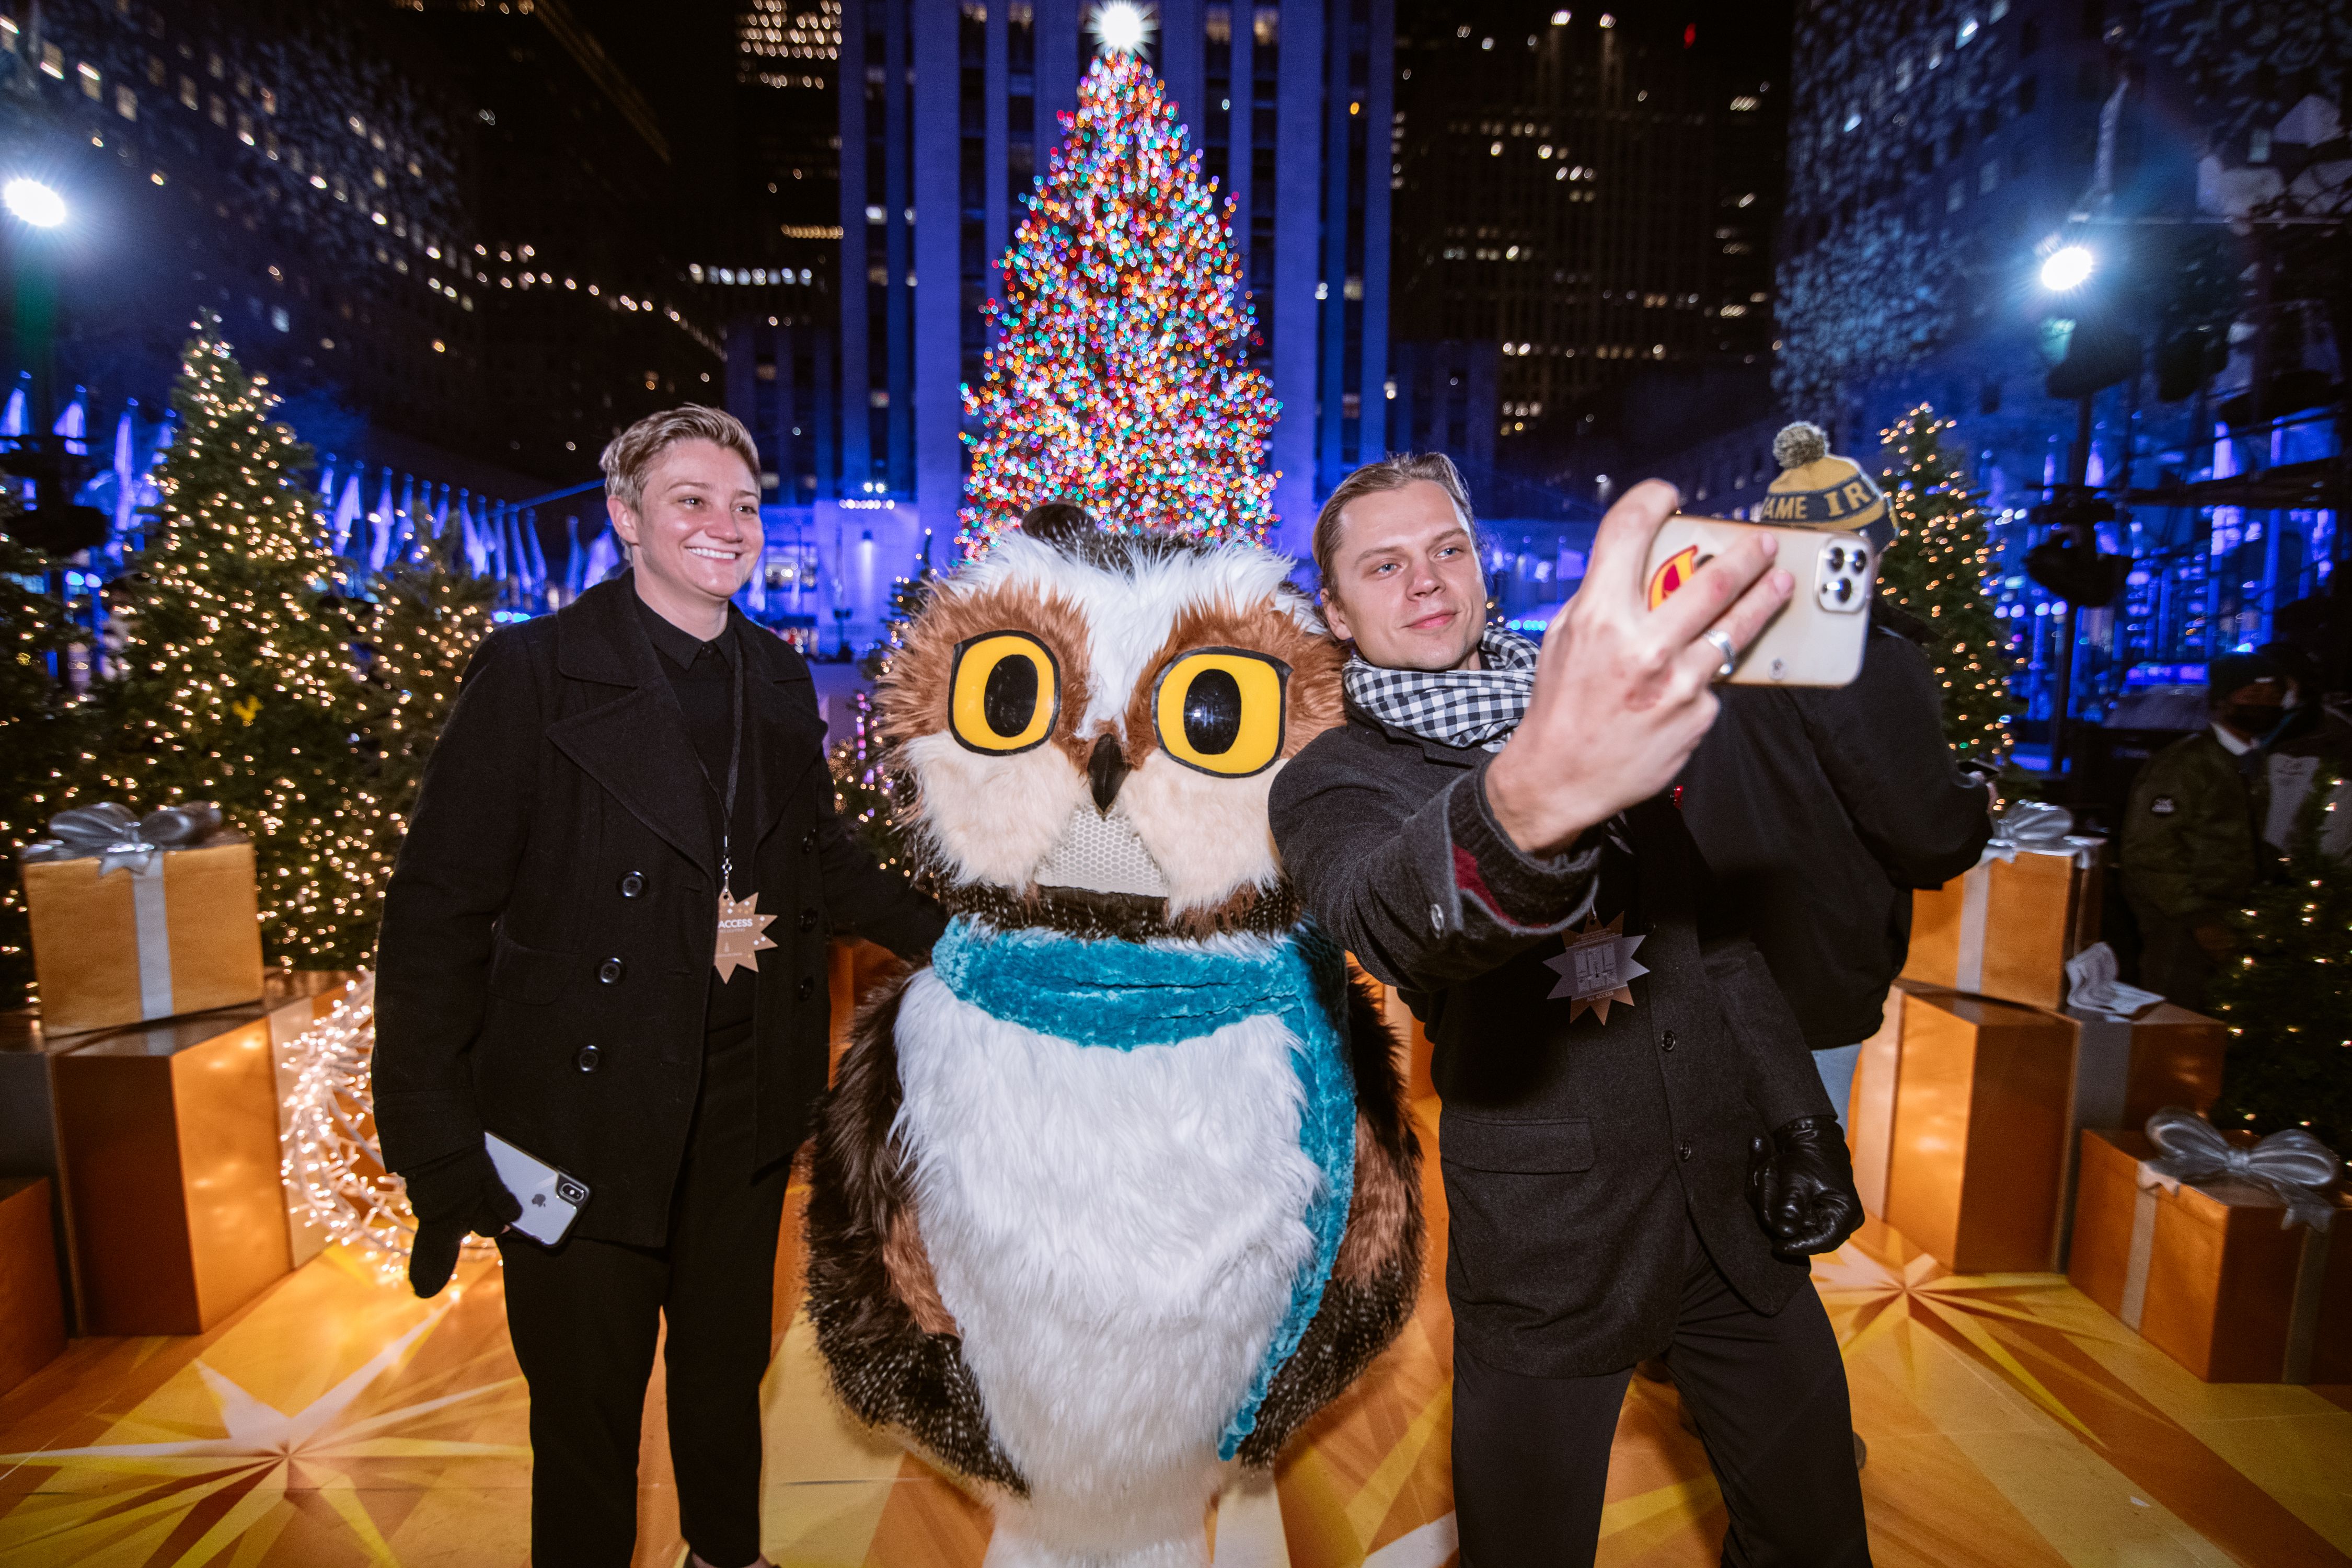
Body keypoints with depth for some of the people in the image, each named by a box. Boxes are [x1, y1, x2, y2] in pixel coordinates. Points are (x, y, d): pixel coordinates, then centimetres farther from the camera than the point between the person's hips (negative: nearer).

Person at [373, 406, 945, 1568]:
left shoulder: (779, 680, 4)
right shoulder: (533, 671, -12)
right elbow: (439, 910, -12)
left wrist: (946, 935, 4)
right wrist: (433, 1137, -15)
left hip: (746, 1095, 5)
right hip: (587, 1103, -5)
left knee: (728, 1360, 25)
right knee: (587, 1401, 14)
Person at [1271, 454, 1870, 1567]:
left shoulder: (1597, 711, 8)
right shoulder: (1332, 783, -10)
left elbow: (1711, 931, 15)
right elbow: (1387, 919, -35)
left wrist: (1796, 1119, 7)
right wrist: (1530, 798, -56)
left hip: (1730, 1200, 5)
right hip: (1547, 1244, -4)